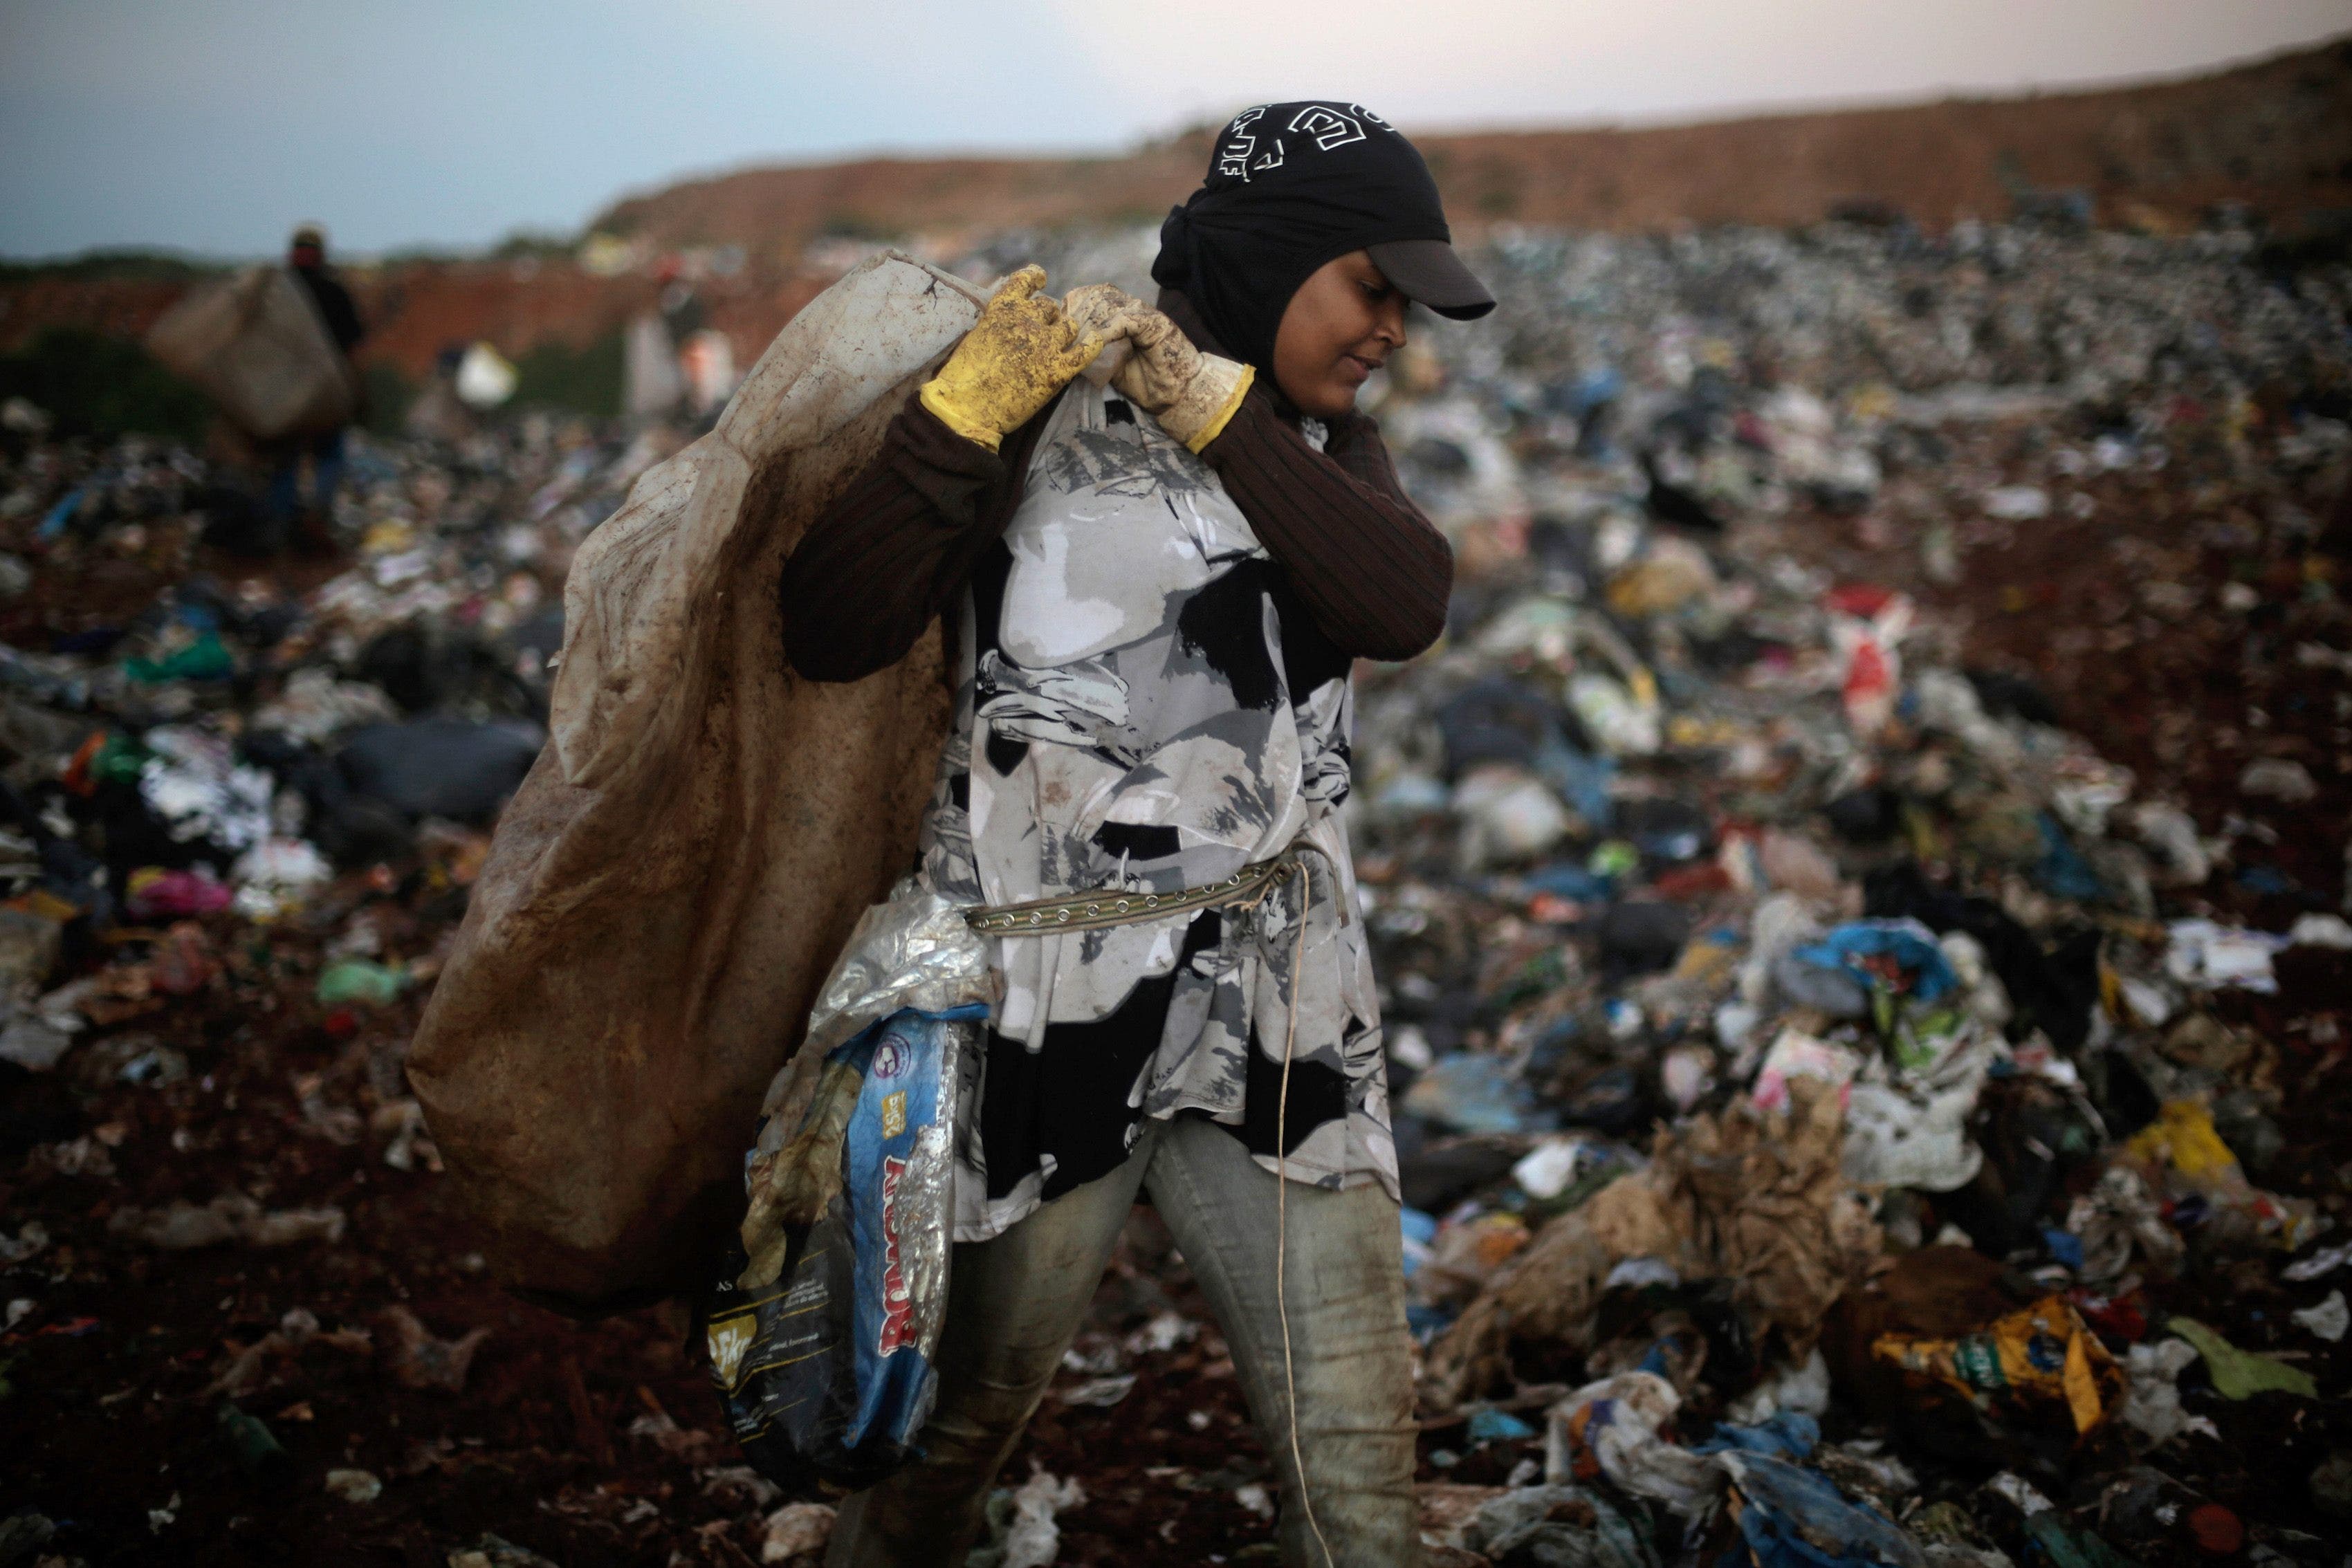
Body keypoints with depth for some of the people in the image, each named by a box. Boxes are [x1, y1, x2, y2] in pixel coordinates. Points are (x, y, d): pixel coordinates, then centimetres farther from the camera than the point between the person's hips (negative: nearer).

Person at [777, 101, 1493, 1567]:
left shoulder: (1323, 441, 9)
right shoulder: (1045, 407, -7)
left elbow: (1406, 603, -12)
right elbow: (831, 633, -16)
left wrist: (1217, 409, -21)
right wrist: (964, 413, -26)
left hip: (1279, 1005, 4)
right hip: (1049, 998, -4)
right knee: (969, 1406, 15)